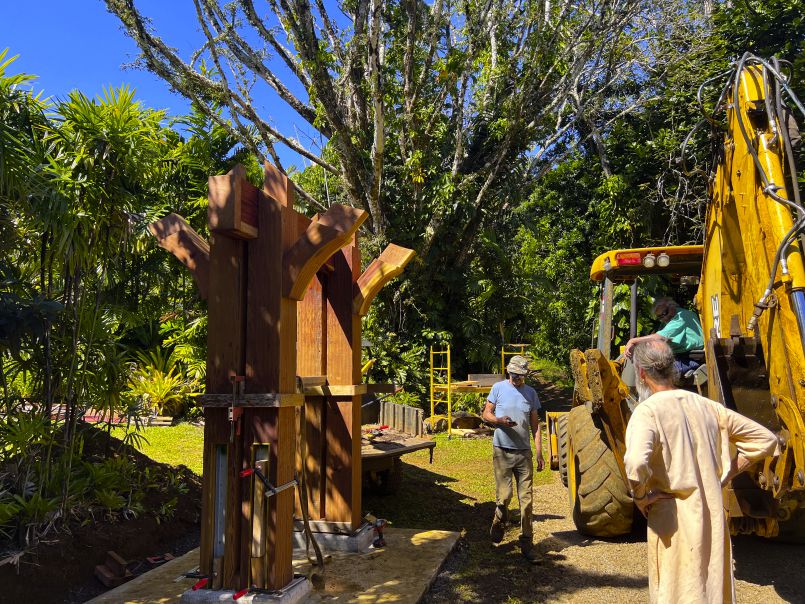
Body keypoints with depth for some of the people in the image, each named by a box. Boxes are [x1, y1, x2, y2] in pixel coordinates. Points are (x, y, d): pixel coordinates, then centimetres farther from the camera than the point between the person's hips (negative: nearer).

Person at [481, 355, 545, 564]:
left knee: (526, 499, 2)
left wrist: (539, 452, 5)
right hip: (502, 450, -2)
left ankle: (527, 543, 10)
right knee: (503, 496, -1)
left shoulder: (531, 393, 8)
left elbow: (535, 425, 11)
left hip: (524, 452, 2)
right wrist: (499, 420, -17)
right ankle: (499, 523, 29)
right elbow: (486, 414, 5)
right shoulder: (499, 388, 1)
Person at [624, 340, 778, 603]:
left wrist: (640, 498, -14)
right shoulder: (705, 405, 4)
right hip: (714, 519, 6)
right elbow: (765, 439, 13)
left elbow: (635, 464, -33)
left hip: (674, 522, -6)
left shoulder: (648, 410, -15)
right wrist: (726, 473, 10)